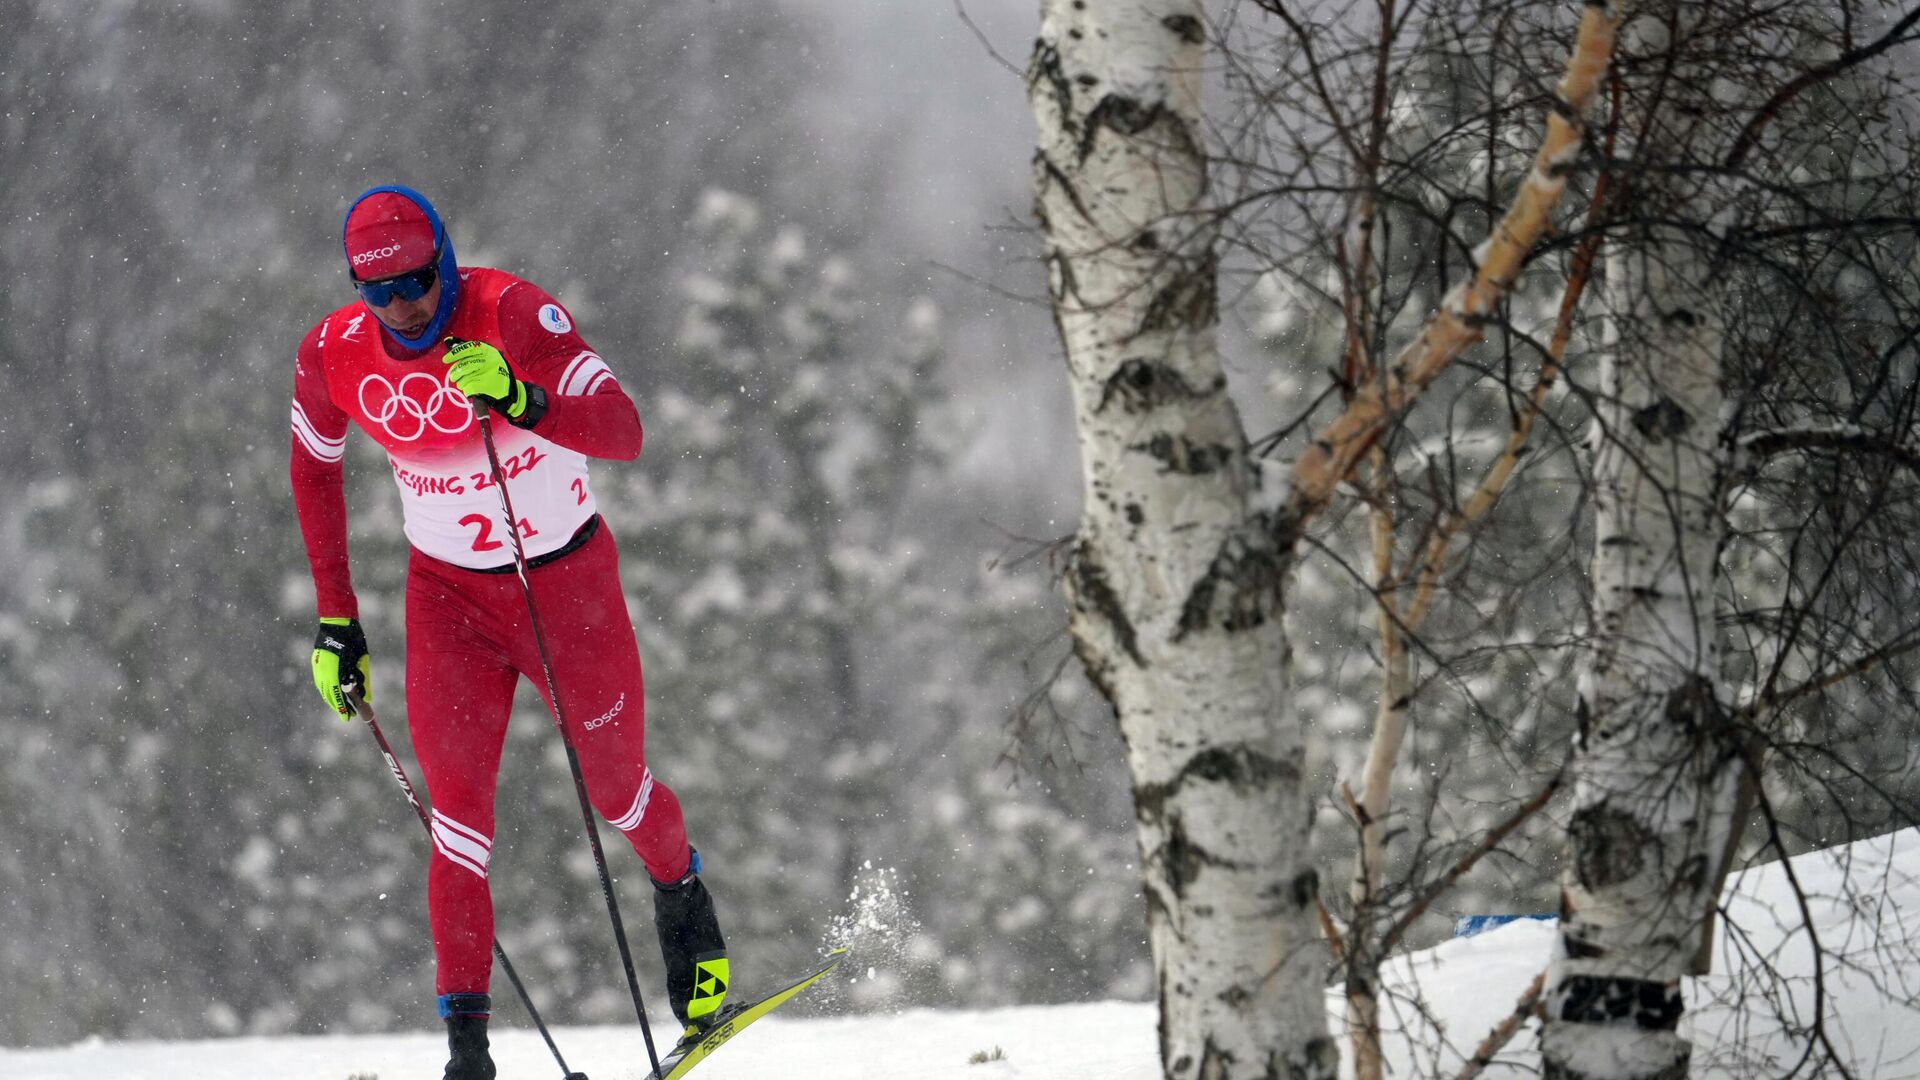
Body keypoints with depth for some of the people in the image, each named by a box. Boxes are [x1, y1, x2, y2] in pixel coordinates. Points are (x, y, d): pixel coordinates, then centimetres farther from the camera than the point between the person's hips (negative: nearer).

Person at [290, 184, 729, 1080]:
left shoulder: (513, 315, -24)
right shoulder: (335, 354, -12)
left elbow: (624, 434, -31)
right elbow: (313, 471, 7)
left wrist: (521, 401, -49)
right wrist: (335, 618, 7)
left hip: (566, 578, -2)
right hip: (448, 594, 2)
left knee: (616, 789, 13)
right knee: (458, 809, -12)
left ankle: (681, 894, 47)